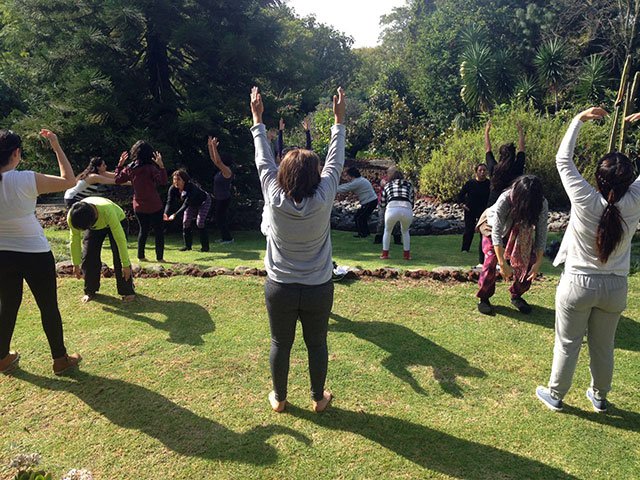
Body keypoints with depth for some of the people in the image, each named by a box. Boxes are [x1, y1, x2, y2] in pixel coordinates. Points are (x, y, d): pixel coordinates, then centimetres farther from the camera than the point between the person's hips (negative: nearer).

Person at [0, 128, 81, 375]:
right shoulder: (27, 180, -19)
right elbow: (69, 180, -10)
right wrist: (56, 146, -5)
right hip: (35, 254, -5)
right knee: (49, 307, 8)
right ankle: (60, 359, 19)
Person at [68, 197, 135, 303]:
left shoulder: (107, 211, -45)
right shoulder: (72, 216, -33)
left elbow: (120, 239, -39)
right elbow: (74, 239, -17)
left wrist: (126, 265, -35)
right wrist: (76, 264, -11)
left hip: (116, 220, -3)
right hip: (93, 226, 4)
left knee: (119, 257, -15)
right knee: (88, 257, -6)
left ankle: (127, 291, -3)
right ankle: (90, 291, 12)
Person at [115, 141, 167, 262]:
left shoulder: (129, 168, 0)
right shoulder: (150, 168, -16)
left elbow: (118, 180, 13)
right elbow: (163, 181, -24)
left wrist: (120, 164, 17)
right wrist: (161, 166, -28)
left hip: (139, 206, 5)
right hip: (154, 206, -5)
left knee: (143, 230, 19)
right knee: (159, 231, 5)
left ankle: (141, 255, 20)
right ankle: (160, 257, 5)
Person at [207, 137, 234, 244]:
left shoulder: (227, 172, -18)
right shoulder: (221, 170, 7)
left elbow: (218, 161, -29)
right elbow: (213, 159, 11)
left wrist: (214, 147, -29)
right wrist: (210, 146, 5)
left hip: (224, 199, -10)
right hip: (218, 199, 10)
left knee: (220, 219, -4)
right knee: (220, 219, 15)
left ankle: (228, 238, 4)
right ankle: (224, 237, 24)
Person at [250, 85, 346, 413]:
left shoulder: (274, 199, -15)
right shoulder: (323, 199, -17)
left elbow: (263, 160, -2)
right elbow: (335, 161, -4)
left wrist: (257, 119, 11)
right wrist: (339, 120, 8)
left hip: (280, 288, 1)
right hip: (318, 290, 0)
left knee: (280, 344, 17)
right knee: (316, 344, 18)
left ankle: (278, 398, 35)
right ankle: (318, 398, 35)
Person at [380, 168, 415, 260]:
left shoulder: (387, 185, 23)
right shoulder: (409, 184, 25)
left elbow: (382, 205, 28)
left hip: (392, 209, -1)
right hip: (407, 210, 1)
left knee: (387, 231, 28)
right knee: (405, 231, 30)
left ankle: (385, 254, 25)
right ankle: (407, 254, 25)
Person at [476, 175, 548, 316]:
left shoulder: (542, 205, -30)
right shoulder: (505, 200, -40)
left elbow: (541, 235, -25)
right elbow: (496, 233, -39)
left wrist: (538, 263, -30)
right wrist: (503, 264, -42)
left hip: (520, 232, 3)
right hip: (493, 227, -3)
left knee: (528, 261, -9)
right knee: (491, 261, -19)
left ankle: (517, 296, 13)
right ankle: (484, 299, -2)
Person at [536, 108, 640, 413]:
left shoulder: (585, 201, -21)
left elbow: (563, 159, -10)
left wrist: (579, 120, -3)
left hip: (578, 284, -3)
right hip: (615, 287, 3)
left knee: (567, 344, 11)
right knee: (603, 347, 19)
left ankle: (555, 395, 26)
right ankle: (600, 396, 38)